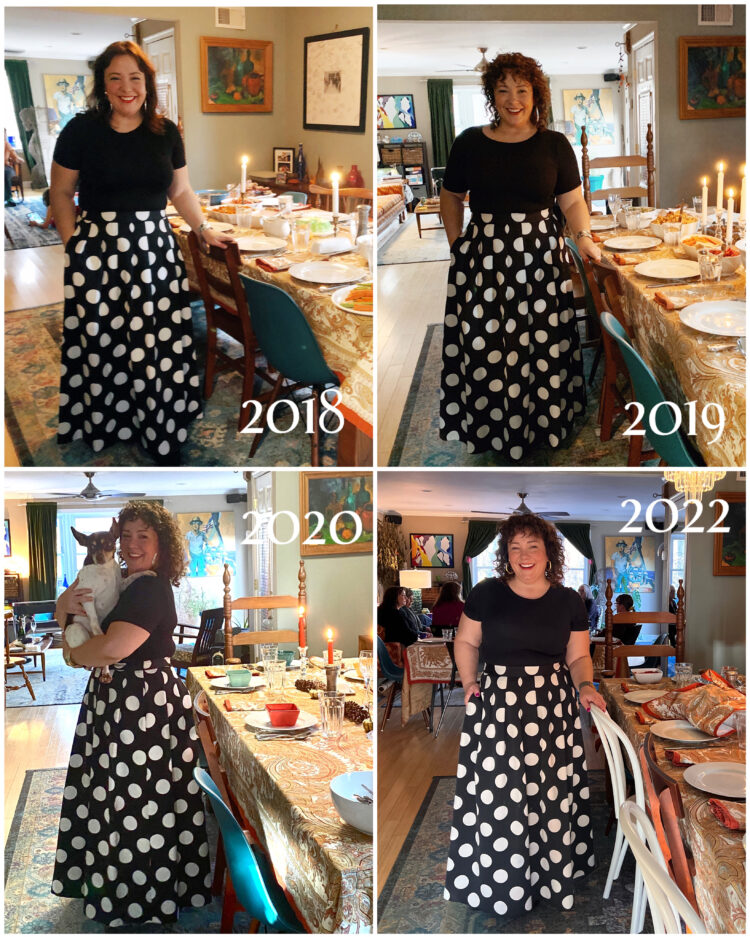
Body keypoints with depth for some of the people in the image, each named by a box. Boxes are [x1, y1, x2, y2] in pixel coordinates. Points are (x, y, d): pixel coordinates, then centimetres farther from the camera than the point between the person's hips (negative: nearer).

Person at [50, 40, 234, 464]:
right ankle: (105, 432, 15)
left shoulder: (166, 132, 7)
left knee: (161, 344, 0)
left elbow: (181, 191, 17)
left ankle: (163, 437, 12)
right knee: (103, 344, -1)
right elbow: (61, 194, 4)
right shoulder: (81, 131, -1)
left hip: (156, 250, 2)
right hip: (97, 251, -2)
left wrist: (205, 230, 10)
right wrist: (74, 245, -1)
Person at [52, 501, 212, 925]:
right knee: (111, 796, 19)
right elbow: (65, 614, 15)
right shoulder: (123, 585, 13)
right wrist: (65, 606, -9)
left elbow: (113, 648, -29)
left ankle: (145, 901, 16)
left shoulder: (152, 588, -18)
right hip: (119, 701, 10)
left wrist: (74, 655, -10)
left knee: (139, 804, 1)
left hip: (145, 703, -10)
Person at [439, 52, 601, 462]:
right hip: (483, 256, 0)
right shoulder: (469, 142, 5)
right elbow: (450, 197, 15)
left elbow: (573, 201, 4)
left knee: (543, 344, 3)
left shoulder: (554, 145, 4)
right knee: (484, 346, 1)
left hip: (541, 258, 0)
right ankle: (488, 430, 16)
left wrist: (583, 236, -13)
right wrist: (457, 244, 5)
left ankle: (542, 425, 19)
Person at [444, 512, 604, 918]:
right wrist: (468, 680, -4)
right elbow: (466, 641, 10)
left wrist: (585, 685, -9)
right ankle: (499, 884, 14)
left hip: (553, 708, 2)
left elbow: (578, 656, 10)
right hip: (497, 704, -1)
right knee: (497, 796, -2)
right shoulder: (486, 594, -1)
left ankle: (551, 876, 22)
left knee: (551, 794, 4)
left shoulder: (568, 601, 4)